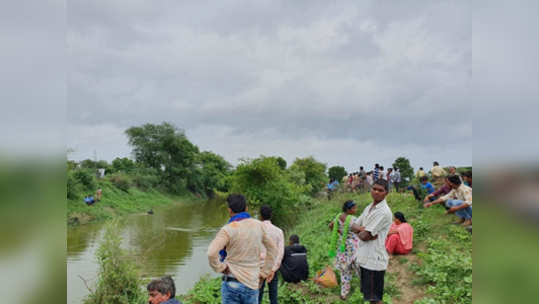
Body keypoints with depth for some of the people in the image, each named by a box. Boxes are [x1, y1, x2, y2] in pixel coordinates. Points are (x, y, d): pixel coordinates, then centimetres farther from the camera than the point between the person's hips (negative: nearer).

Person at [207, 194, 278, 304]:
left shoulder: (228, 229, -13)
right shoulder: (259, 225, 1)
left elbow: (211, 253, -26)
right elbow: (273, 249, 9)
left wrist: (220, 268, -9)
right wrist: (264, 272, 13)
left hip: (232, 283, -3)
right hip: (252, 284, 4)